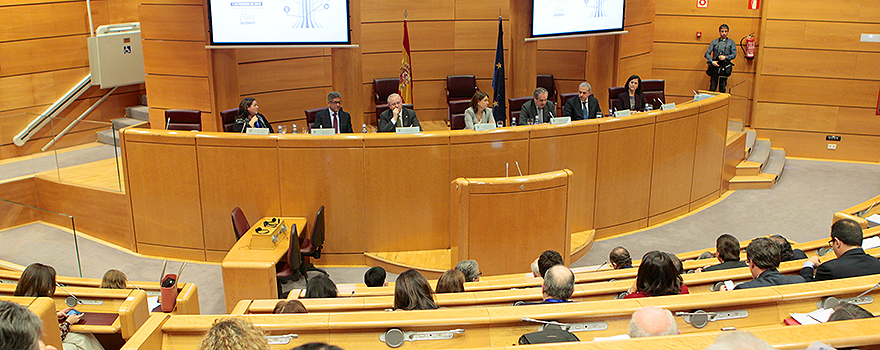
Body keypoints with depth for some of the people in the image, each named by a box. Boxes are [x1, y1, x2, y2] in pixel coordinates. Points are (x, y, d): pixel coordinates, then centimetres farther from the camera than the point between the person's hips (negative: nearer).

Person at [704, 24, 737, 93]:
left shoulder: (731, 43, 10)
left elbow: (734, 55, 3)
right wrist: (711, 62, -11)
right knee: (712, 86, -1)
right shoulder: (714, 42, 12)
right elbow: (707, 53, 4)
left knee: (722, 88, 1)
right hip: (715, 65, 1)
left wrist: (725, 57, -15)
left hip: (725, 66, 0)